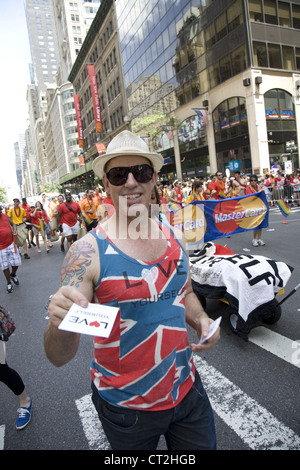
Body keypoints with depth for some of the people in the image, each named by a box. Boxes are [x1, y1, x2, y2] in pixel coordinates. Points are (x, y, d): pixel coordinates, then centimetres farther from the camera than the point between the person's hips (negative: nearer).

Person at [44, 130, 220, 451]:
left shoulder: (175, 239, -4)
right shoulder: (88, 251, -20)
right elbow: (59, 358, -21)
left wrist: (201, 319, -7)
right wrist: (61, 325, -42)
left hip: (187, 389, 4)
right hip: (125, 406, -3)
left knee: (204, 445, 24)